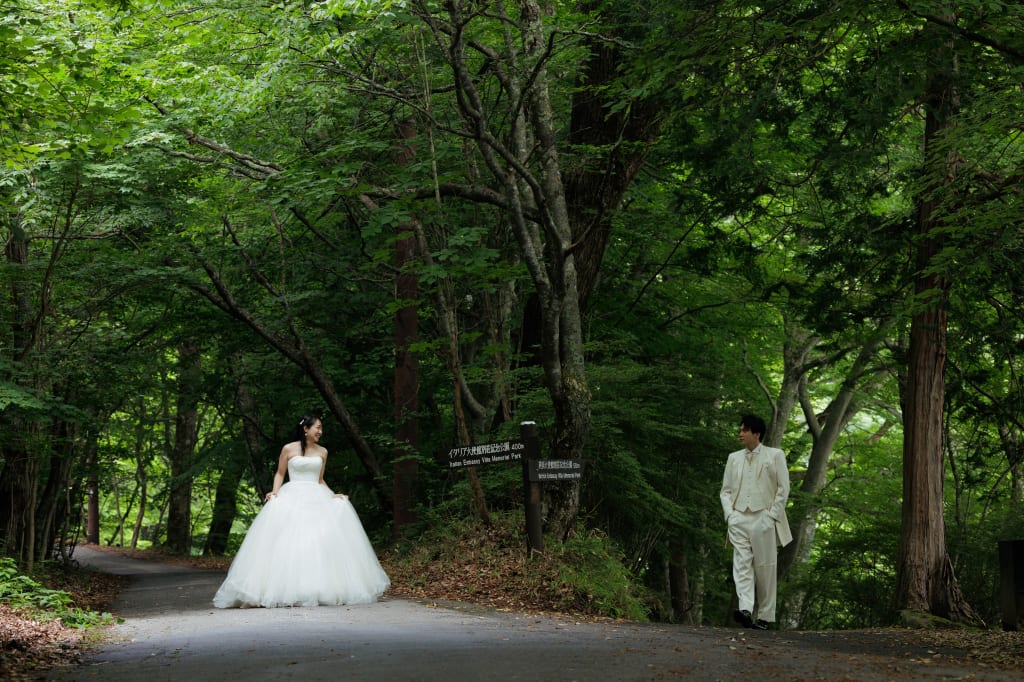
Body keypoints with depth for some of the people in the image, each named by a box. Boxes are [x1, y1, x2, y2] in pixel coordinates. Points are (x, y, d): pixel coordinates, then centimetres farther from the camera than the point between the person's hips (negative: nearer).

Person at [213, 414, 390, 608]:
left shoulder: (322, 452, 12)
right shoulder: (288, 449, 1)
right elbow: (280, 474, 8)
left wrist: (332, 495, 7)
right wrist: (275, 492, -8)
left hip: (316, 498, 4)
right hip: (292, 498, -3)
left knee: (321, 542, -8)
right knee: (289, 542, -14)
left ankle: (322, 588, -3)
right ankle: (290, 590, -13)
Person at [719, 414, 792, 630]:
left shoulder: (775, 456, 6)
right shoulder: (734, 458, 18)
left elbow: (783, 489, 1)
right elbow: (726, 490, 16)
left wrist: (771, 516, -8)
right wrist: (729, 514, 0)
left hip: (763, 519, -3)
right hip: (739, 519, 3)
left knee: (765, 568, 0)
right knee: (742, 564, -13)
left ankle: (765, 617, 5)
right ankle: (745, 609, -25)